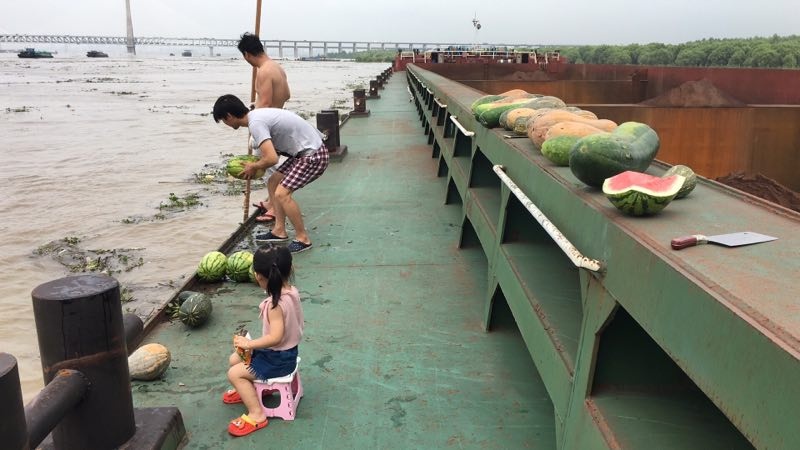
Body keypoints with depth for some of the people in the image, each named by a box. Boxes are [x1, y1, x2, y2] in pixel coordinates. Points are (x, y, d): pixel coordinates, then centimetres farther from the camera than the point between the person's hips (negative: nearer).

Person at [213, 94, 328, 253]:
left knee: (282, 193, -14)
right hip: (304, 151, 10)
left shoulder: (255, 123, -20)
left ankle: (303, 239, -2)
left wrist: (253, 167, -7)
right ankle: (279, 231, 20)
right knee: (273, 183, 15)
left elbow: (271, 159, -27)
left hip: (313, 156, -10)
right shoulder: (257, 115, 11)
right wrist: (256, 164, 11)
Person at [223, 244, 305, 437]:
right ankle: (248, 390, 40)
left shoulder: (275, 304, -31)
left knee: (234, 373, -4)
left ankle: (256, 414, 0)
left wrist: (248, 344, -26)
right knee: (234, 359, 18)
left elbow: (275, 337, -35)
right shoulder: (292, 291, -6)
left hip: (278, 359, -9)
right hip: (287, 351, 9)